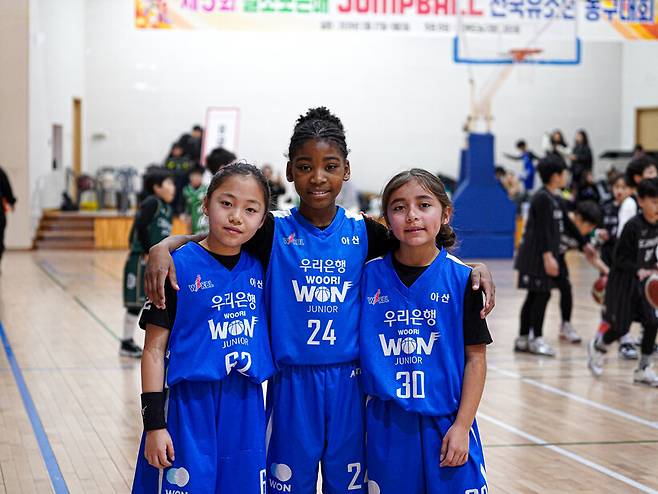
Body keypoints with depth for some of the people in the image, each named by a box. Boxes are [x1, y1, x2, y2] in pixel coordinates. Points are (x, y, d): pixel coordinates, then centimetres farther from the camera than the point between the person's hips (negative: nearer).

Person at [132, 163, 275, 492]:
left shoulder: (259, 267, 5)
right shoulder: (179, 267, -8)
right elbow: (155, 348, -7)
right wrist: (154, 423, -10)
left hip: (245, 408, 4)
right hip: (190, 404, -4)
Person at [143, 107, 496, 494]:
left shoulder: (362, 232, 2)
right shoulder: (274, 231, -3)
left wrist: (476, 267, -7)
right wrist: (162, 248, -25)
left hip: (349, 382, 2)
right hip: (291, 384, -2)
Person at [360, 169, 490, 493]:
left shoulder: (461, 279, -4)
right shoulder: (370, 275, -1)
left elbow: (475, 358, -2)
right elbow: (353, 346, 6)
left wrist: (462, 426, -7)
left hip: (445, 422, -1)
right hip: (386, 424, 1)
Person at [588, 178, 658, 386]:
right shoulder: (633, 226, -22)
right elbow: (620, 258, -19)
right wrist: (639, 271, -31)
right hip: (623, 282, -6)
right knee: (621, 327, 0)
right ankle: (598, 347, 32)